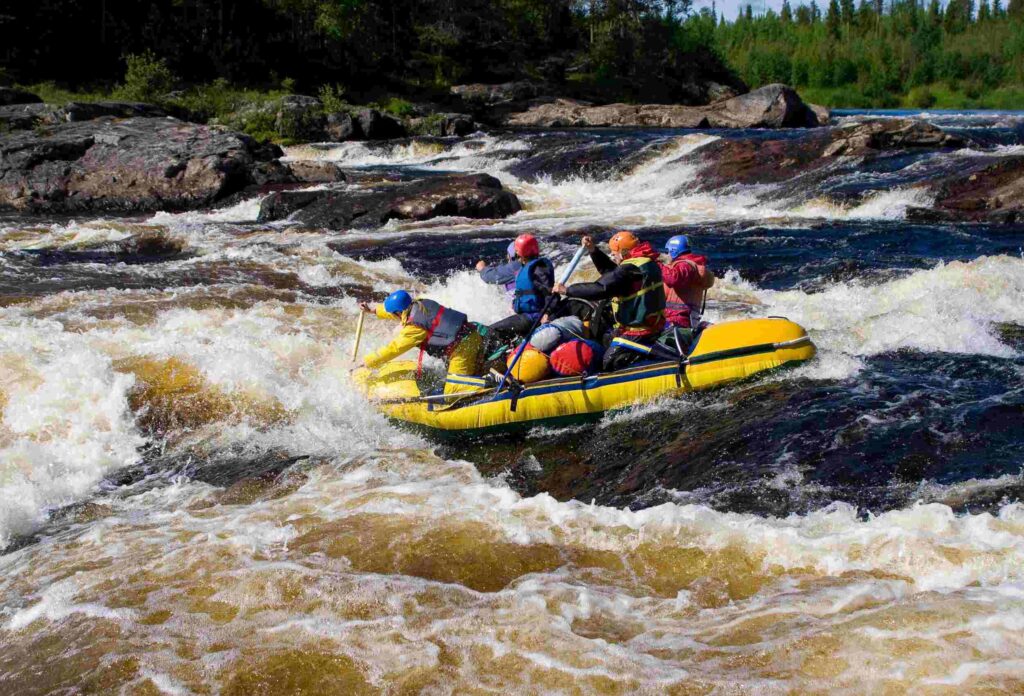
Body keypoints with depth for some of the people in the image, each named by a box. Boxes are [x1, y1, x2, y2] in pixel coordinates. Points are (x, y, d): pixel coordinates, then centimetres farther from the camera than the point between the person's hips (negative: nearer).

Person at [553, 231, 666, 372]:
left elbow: (601, 289, -26)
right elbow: (610, 271, 18)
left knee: (609, 363, -5)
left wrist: (567, 290, -20)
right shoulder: (647, 263, 10)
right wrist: (593, 250, 8)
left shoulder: (630, 269, -20)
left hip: (638, 330, -10)